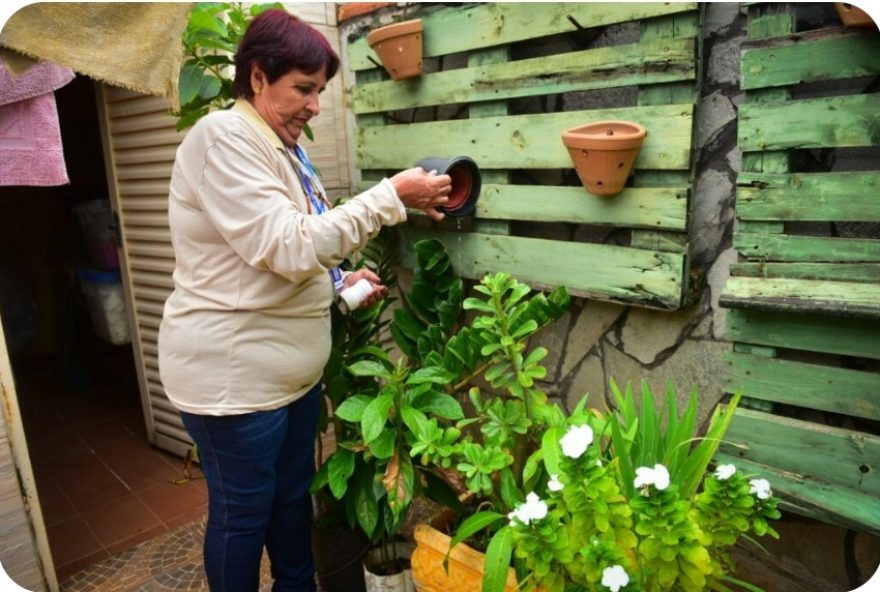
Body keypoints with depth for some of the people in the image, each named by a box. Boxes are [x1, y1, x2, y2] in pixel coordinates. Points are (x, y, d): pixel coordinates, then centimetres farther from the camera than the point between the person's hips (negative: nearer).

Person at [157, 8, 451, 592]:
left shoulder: (284, 148, 13)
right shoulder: (223, 138, -16)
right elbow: (289, 245, -26)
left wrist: (340, 282, 3)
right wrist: (391, 196, -23)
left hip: (293, 369, 9)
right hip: (234, 375, -9)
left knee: (294, 497, 23)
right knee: (242, 515, 11)